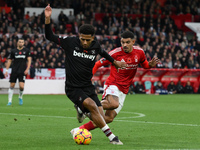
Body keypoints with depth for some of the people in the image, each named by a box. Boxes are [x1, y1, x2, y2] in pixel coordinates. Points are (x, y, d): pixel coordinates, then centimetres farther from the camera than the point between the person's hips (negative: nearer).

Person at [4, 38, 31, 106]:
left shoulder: (26, 50, 4)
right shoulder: (13, 51, 4)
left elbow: (29, 60, 4)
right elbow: (9, 60, 9)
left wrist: (27, 69, -7)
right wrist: (6, 70, 3)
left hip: (22, 72, -1)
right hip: (14, 71, 1)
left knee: (21, 86, -12)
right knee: (12, 86, 1)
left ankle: (20, 97, 17)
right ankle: (10, 101, 10)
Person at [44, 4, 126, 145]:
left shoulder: (95, 46, -2)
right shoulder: (70, 42, -10)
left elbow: (103, 53, 23)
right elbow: (50, 36, -3)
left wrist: (115, 62, 35)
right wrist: (47, 19, -16)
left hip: (88, 87, 5)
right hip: (73, 88, -4)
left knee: (101, 119, -5)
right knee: (91, 104, -29)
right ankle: (111, 136, -24)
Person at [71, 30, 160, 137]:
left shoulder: (139, 52, 1)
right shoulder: (116, 53, -11)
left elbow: (144, 64, 21)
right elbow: (98, 64, -2)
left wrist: (151, 65, -2)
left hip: (123, 90, 5)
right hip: (112, 84, -5)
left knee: (109, 118, -4)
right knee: (114, 104, -39)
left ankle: (79, 129, 4)